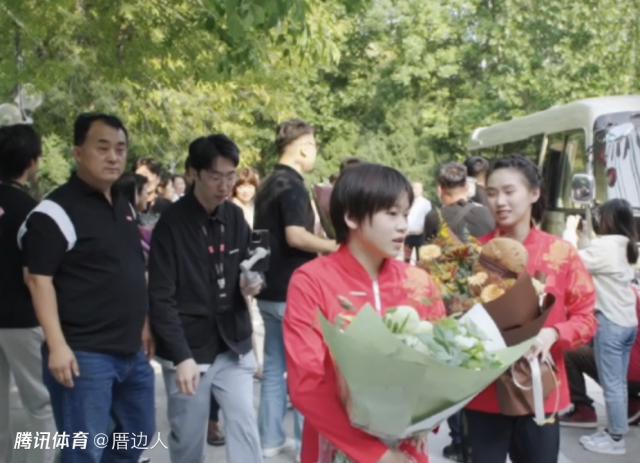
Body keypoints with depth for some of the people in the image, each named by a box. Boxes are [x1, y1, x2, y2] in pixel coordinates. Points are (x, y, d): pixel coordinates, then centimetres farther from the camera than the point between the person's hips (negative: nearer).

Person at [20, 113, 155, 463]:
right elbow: (38, 279, -17)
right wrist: (57, 345, -22)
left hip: (131, 351, 8)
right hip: (84, 354, -8)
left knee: (138, 434, 19)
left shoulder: (123, 206, 12)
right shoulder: (57, 210, -13)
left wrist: (144, 326, 18)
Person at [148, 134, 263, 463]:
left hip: (233, 346, 4)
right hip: (188, 349, -4)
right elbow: (161, 298, -14)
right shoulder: (172, 223, -12)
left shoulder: (235, 217, 3)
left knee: (244, 427, -1)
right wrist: (182, 356, -20)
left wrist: (249, 283, -8)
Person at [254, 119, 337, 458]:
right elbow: (295, 236, -26)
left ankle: (271, 440, 18)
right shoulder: (293, 186, -15)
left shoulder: (267, 186, 13)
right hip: (291, 291, -9)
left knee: (274, 367, 12)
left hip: (269, 289, 9)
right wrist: (336, 247, -16)